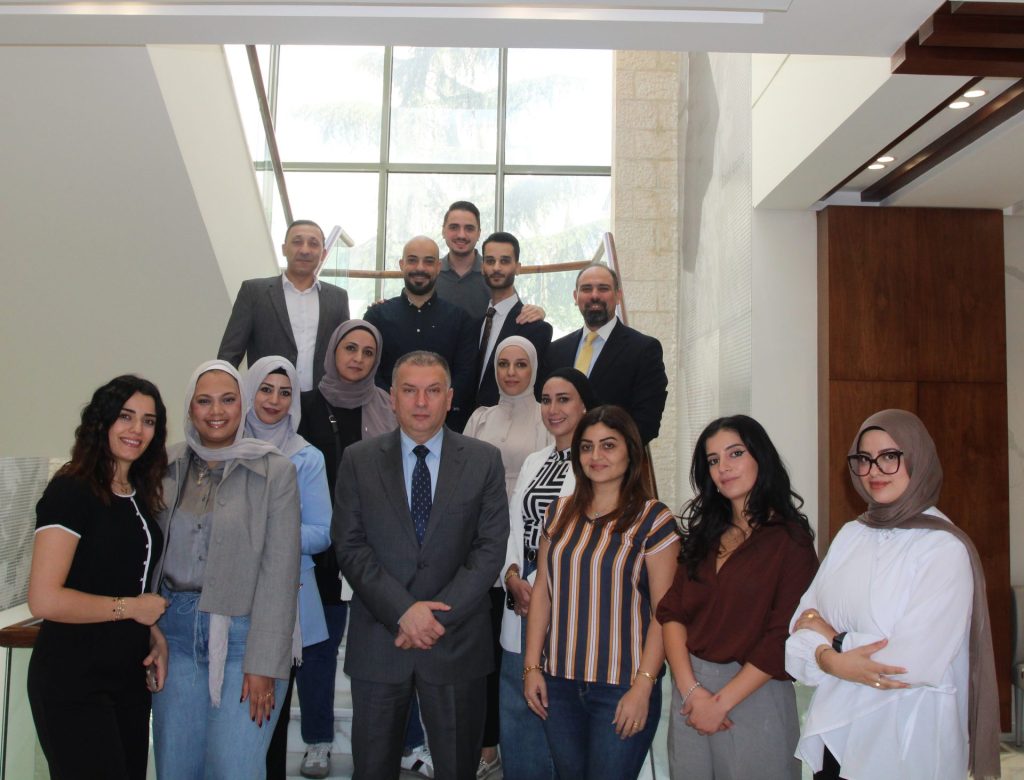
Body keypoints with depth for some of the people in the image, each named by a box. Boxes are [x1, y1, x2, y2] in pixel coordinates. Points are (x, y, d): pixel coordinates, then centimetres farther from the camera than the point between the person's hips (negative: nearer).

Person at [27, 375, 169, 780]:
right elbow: (44, 599, -23)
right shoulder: (70, 492, -14)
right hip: (73, 682, -7)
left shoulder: (141, 497, 9)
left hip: (129, 677, 8)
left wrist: (155, 636, 3)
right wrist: (130, 607, -14)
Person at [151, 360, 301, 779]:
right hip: (174, 631, 4)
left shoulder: (274, 471, -5)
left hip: (242, 633, -3)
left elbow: (279, 572, -8)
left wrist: (264, 664, -11)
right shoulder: (165, 465, 5)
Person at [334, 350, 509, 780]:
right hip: (377, 641, 1)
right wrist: (403, 611, -14)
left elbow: (490, 548, -4)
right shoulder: (358, 460, 2)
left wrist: (440, 617, -12)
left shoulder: (484, 460, 1)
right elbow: (350, 546, -3)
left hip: (456, 643, 0)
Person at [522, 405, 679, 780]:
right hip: (559, 681, 4)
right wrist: (532, 666, 3)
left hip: (622, 687, -4)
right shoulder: (560, 513, 6)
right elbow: (542, 592, 8)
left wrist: (643, 686, -15)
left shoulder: (653, 519, -7)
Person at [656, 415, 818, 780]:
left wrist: (722, 701, -15)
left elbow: (784, 637, -13)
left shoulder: (790, 539, -8)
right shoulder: (705, 534, 9)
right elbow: (671, 612, 1)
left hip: (754, 693, -5)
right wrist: (690, 688, -13)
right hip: (689, 690, 5)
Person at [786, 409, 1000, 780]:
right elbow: (804, 619, 0)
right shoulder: (851, 534, 5)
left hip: (906, 742, -5)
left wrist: (829, 636, -11)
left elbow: (914, 662, -21)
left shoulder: (945, 548, -13)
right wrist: (831, 660, -19)